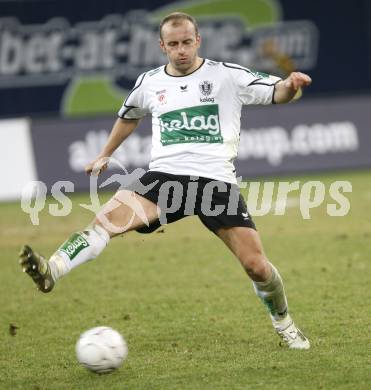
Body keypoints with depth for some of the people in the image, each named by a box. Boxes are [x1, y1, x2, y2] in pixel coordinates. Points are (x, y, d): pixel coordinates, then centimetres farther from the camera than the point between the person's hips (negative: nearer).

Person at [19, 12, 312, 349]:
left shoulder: (227, 75, 3)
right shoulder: (150, 83, 13)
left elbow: (275, 93, -2)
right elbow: (129, 116, 33)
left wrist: (290, 85, -25)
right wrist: (105, 155, 40)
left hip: (216, 180, -1)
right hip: (165, 177, 2)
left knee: (256, 265, -7)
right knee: (109, 217, -26)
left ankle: (284, 324, 20)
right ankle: (51, 272, -44)